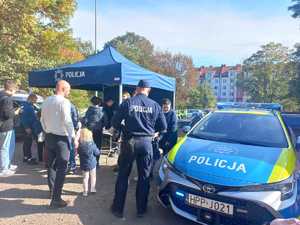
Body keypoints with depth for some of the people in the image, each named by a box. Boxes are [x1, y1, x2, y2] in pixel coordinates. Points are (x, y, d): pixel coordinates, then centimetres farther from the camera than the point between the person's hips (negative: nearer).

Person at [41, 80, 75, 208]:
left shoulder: (46, 101, 8)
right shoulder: (64, 101, -16)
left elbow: (42, 119, 14)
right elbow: (67, 121, -21)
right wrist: (74, 137, -14)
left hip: (49, 137, 8)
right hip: (61, 138, -8)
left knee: (51, 165, 20)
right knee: (61, 168, 0)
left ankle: (52, 191, 35)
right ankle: (56, 199, 4)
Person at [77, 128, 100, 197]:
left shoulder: (79, 145, -11)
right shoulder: (92, 144, -18)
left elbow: (78, 152, 3)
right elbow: (97, 153, -9)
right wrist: (98, 150, 9)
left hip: (83, 164, 2)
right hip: (92, 163, -2)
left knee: (85, 177, 12)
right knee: (93, 176, 15)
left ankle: (85, 191, 14)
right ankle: (92, 189, 21)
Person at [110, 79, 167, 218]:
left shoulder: (127, 103, -5)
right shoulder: (155, 105, -1)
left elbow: (115, 123, -2)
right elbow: (163, 127, 4)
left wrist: (116, 129, 19)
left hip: (129, 141, -1)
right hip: (146, 142, 1)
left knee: (123, 176, 11)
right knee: (144, 177, 13)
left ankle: (118, 208, 22)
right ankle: (141, 210, 23)